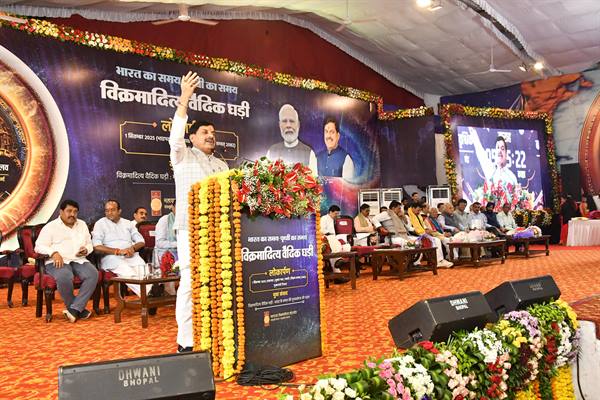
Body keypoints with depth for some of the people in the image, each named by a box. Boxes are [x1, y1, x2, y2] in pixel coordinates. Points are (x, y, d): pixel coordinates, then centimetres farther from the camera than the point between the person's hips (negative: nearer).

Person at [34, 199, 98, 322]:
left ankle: (74, 309, -30)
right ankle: (79, 309, -19)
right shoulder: (50, 227, 9)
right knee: (64, 277, -39)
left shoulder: (82, 225, 24)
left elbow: (89, 244, 27)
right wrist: (54, 253, -19)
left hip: (79, 261, 4)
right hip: (57, 262, -4)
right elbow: (39, 246, 1)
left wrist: (86, 250, 2)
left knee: (93, 274, -30)